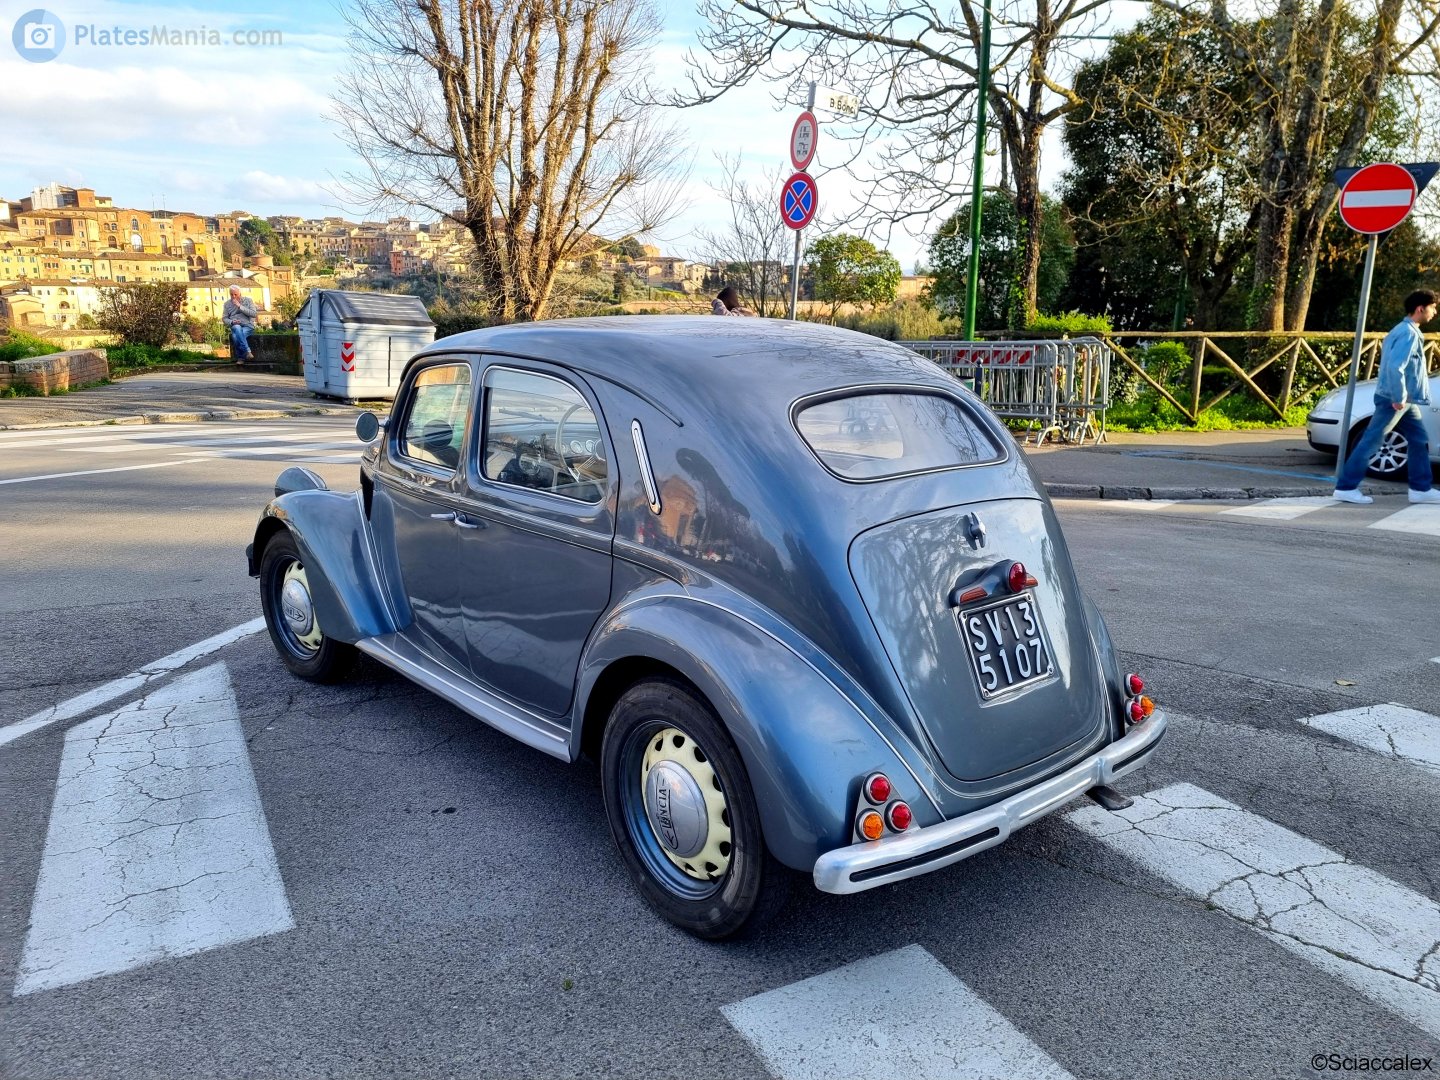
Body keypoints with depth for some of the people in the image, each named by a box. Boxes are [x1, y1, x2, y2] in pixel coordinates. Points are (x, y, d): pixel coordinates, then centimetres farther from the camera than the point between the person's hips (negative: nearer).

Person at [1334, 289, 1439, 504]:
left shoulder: (1407, 331, 15)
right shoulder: (1408, 333, -16)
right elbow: (1395, 367, -27)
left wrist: (1403, 397, 18)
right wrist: (1398, 398, -22)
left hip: (1405, 400, 10)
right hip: (1394, 400, -10)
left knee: (1419, 441, 12)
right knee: (1370, 442, -7)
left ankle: (1421, 489, 17)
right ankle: (1345, 487, -4)